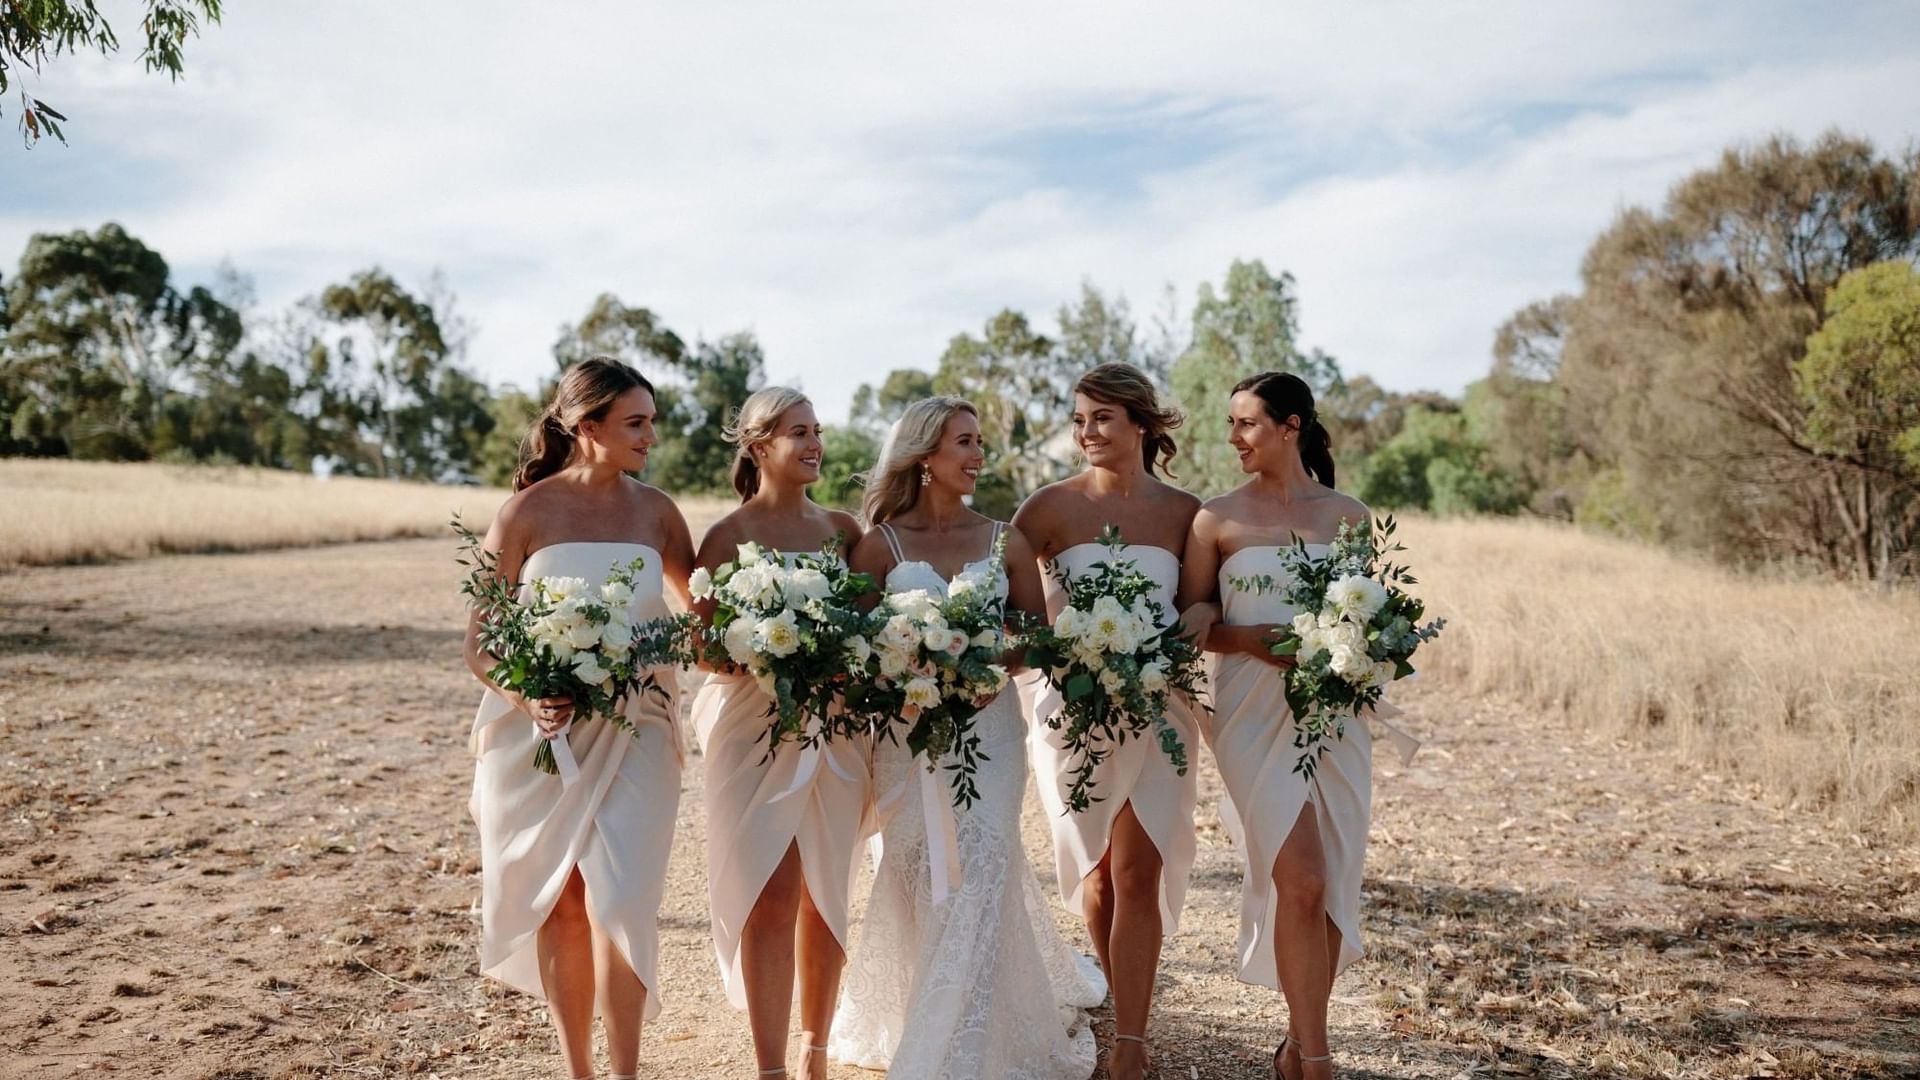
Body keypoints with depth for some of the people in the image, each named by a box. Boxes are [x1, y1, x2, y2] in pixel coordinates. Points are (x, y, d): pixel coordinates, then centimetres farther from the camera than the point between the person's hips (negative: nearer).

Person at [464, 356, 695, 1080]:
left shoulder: (656, 511, 3)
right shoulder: (527, 512, -4)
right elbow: (480, 641, -2)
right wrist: (527, 696, -19)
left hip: (632, 733, 1)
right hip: (539, 733, -1)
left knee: (617, 903, -8)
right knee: (560, 907, 9)